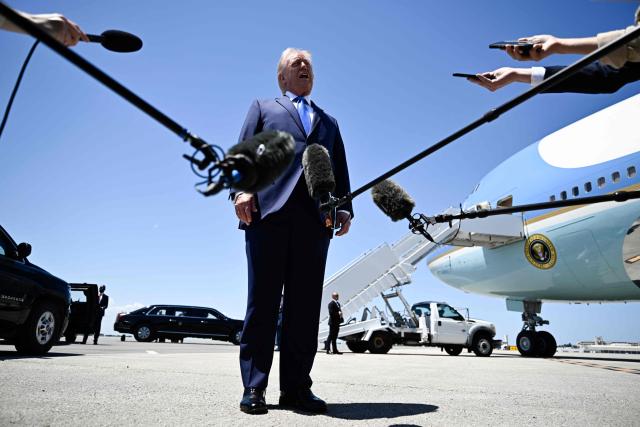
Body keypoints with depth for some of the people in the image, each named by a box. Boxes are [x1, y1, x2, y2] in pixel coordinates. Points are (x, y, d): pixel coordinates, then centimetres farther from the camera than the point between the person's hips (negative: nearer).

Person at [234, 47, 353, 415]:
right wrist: (241, 188, -9)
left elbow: (340, 171, 21)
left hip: (315, 216, 3)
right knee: (264, 299, -4)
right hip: (269, 209, -2)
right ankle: (254, 387, 1)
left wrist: (344, 207, 4)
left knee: (305, 303, -1)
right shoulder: (263, 107, 25)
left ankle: (296, 387, 4)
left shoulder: (329, 122, 32)